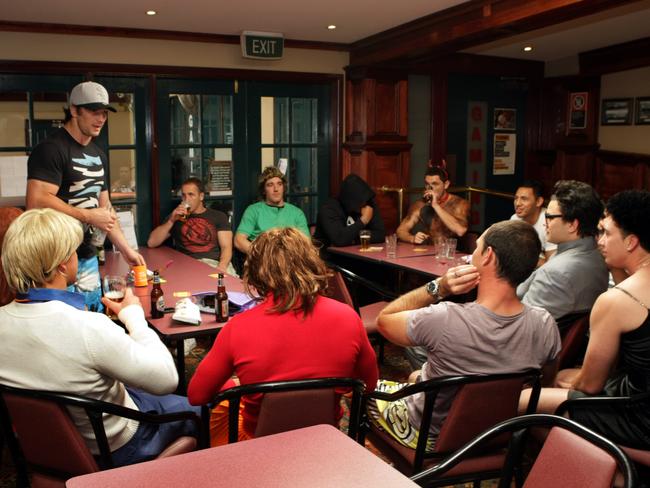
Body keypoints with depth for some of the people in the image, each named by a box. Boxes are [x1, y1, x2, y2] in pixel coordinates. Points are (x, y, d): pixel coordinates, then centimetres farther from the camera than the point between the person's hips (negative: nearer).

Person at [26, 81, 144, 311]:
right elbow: (36, 202, -25)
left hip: (88, 256, 8)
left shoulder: (98, 154, 13)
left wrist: (126, 249, 14)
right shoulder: (51, 148, -13)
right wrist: (89, 216, -17)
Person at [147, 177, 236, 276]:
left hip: (214, 263, -1)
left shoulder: (219, 217, 16)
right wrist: (171, 221, -1)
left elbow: (226, 247, 4)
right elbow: (151, 243, 11)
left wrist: (221, 267, -18)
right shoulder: (176, 217, 19)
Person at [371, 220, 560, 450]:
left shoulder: (443, 319, -38)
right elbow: (546, 379, -2)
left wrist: (438, 287, -25)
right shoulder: (545, 325, -23)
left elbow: (384, 319, -17)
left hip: (430, 438, -4)